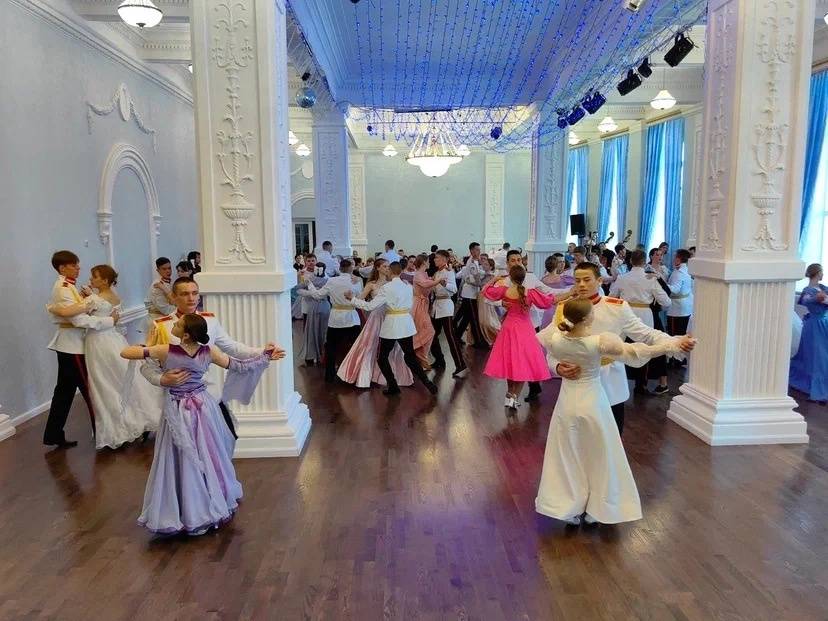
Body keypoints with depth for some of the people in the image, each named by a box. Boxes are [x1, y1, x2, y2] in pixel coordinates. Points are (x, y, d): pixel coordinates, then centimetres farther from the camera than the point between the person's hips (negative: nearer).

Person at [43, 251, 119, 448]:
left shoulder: (66, 286, 12)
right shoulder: (63, 289, -18)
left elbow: (77, 313, 12)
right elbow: (79, 320, -25)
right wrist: (110, 320, -19)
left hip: (69, 345, 10)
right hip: (72, 345, -10)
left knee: (65, 390, 14)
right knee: (88, 388, -1)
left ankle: (54, 436, 22)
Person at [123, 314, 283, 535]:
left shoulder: (166, 351, -20)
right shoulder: (208, 352, -11)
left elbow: (125, 352, -17)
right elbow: (238, 366, -2)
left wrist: (145, 348, 4)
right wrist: (266, 356, 9)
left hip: (178, 413, -3)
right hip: (203, 408, 3)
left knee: (184, 462, 8)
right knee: (208, 457, 18)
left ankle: (189, 513, 19)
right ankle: (217, 504, 33)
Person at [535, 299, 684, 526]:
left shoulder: (555, 339, -14)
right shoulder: (600, 342, -23)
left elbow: (540, 336, 10)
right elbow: (637, 352, -21)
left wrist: (561, 323, 7)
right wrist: (674, 344, -16)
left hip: (567, 403, 3)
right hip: (593, 403, -2)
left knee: (568, 457, 17)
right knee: (598, 458, 17)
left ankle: (569, 510, 27)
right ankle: (594, 511, 28)